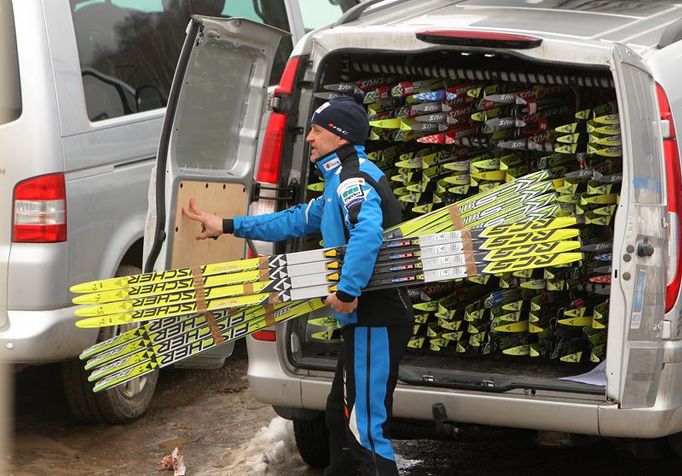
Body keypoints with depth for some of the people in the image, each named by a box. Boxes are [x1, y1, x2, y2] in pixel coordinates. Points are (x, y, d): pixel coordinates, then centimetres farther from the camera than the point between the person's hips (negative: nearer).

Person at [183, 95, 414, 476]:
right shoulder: (343, 179, 21)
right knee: (341, 415, 24)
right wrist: (228, 226, 28)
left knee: (367, 427, -12)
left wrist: (347, 291, -34)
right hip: (366, 319, 12)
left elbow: (369, 231, -35)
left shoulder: (353, 176, -15)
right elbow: (297, 220, 30)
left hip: (376, 319, -12)